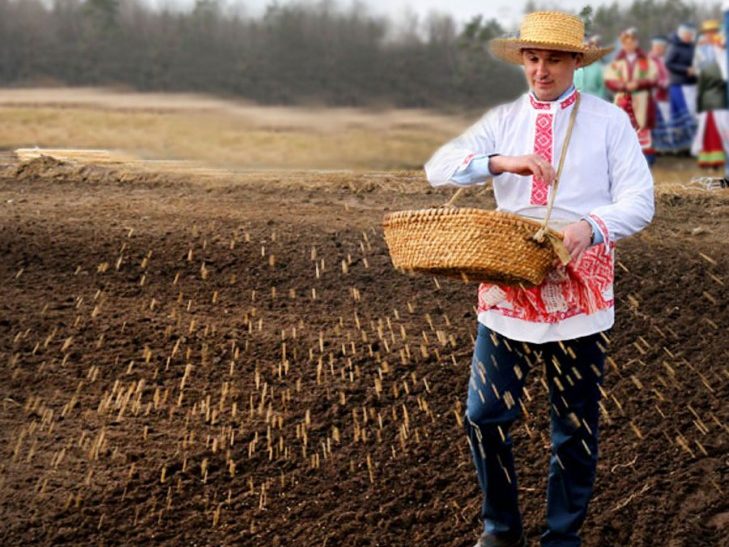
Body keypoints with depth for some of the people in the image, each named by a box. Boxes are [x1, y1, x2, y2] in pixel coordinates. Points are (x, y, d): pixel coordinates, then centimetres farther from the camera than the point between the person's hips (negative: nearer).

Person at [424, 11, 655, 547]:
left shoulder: (608, 121, 1)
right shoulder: (503, 120, 7)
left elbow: (638, 200, -6)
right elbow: (439, 167, -5)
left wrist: (591, 227, -26)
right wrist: (500, 162, -23)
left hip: (578, 289, -2)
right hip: (508, 287, 2)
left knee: (575, 426, 7)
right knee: (485, 416, 2)